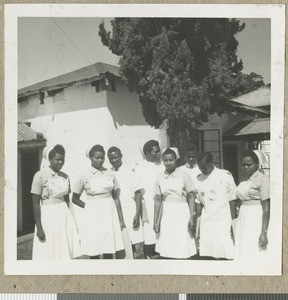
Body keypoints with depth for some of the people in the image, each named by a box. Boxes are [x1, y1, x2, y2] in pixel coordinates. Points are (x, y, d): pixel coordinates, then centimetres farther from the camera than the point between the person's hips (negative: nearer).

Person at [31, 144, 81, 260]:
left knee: (66, 252, 6)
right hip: (48, 217, -5)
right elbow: (36, 204, -10)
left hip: (65, 216, 5)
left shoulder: (65, 177, 7)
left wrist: (69, 219, 15)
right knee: (48, 254, 3)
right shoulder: (40, 176, -9)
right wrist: (39, 228, -12)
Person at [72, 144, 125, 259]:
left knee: (109, 251, 6)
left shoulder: (110, 174, 4)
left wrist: (121, 220, 5)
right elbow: (75, 199, 7)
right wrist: (89, 206, -1)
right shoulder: (84, 176, -2)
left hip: (109, 214, 2)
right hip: (93, 216, -2)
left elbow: (116, 198, 6)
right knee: (94, 252, 3)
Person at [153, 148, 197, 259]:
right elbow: (158, 200, 7)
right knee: (164, 253, 4)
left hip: (182, 213, -2)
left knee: (182, 252, -2)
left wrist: (191, 217, -9)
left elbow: (191, 197, -2)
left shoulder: (183, 175, -5)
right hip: (166, 213, 2)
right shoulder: (160, 177, 3)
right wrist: (156, 221, 6)